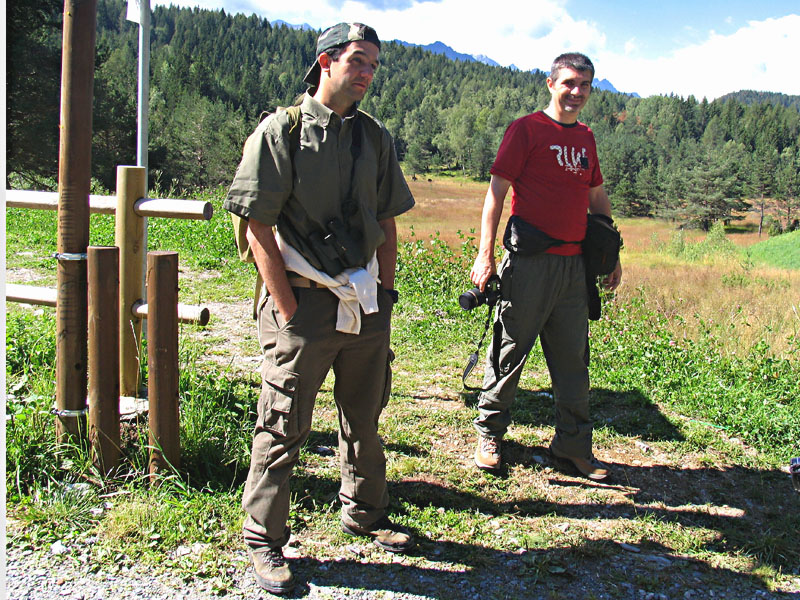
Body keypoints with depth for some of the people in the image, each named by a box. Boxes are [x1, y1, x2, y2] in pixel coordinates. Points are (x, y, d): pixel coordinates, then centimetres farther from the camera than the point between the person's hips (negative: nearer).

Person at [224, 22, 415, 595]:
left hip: (366, 303, 6)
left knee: (365, 420, 18)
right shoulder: (280, 131, -6)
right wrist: (287, 308, -14)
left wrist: (386, 291, 9)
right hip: (304, 300, -5)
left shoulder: (375, 136, 10)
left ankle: (365, 513, 39)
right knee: (284, 429, 2)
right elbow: (258, 226, -10)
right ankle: (265, 542, 18)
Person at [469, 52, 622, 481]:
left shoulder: (585, 138, 16)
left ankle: (573, 443, 22)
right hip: (530, 263, -6)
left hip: (574, 264, 6)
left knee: (574, 357, 10)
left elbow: (596, 197, 23)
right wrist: (485, 255, -14)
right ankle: (490, 434, 20)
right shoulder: (527, 129, -3)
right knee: (510, 351, 3)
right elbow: (497, 190, -7)